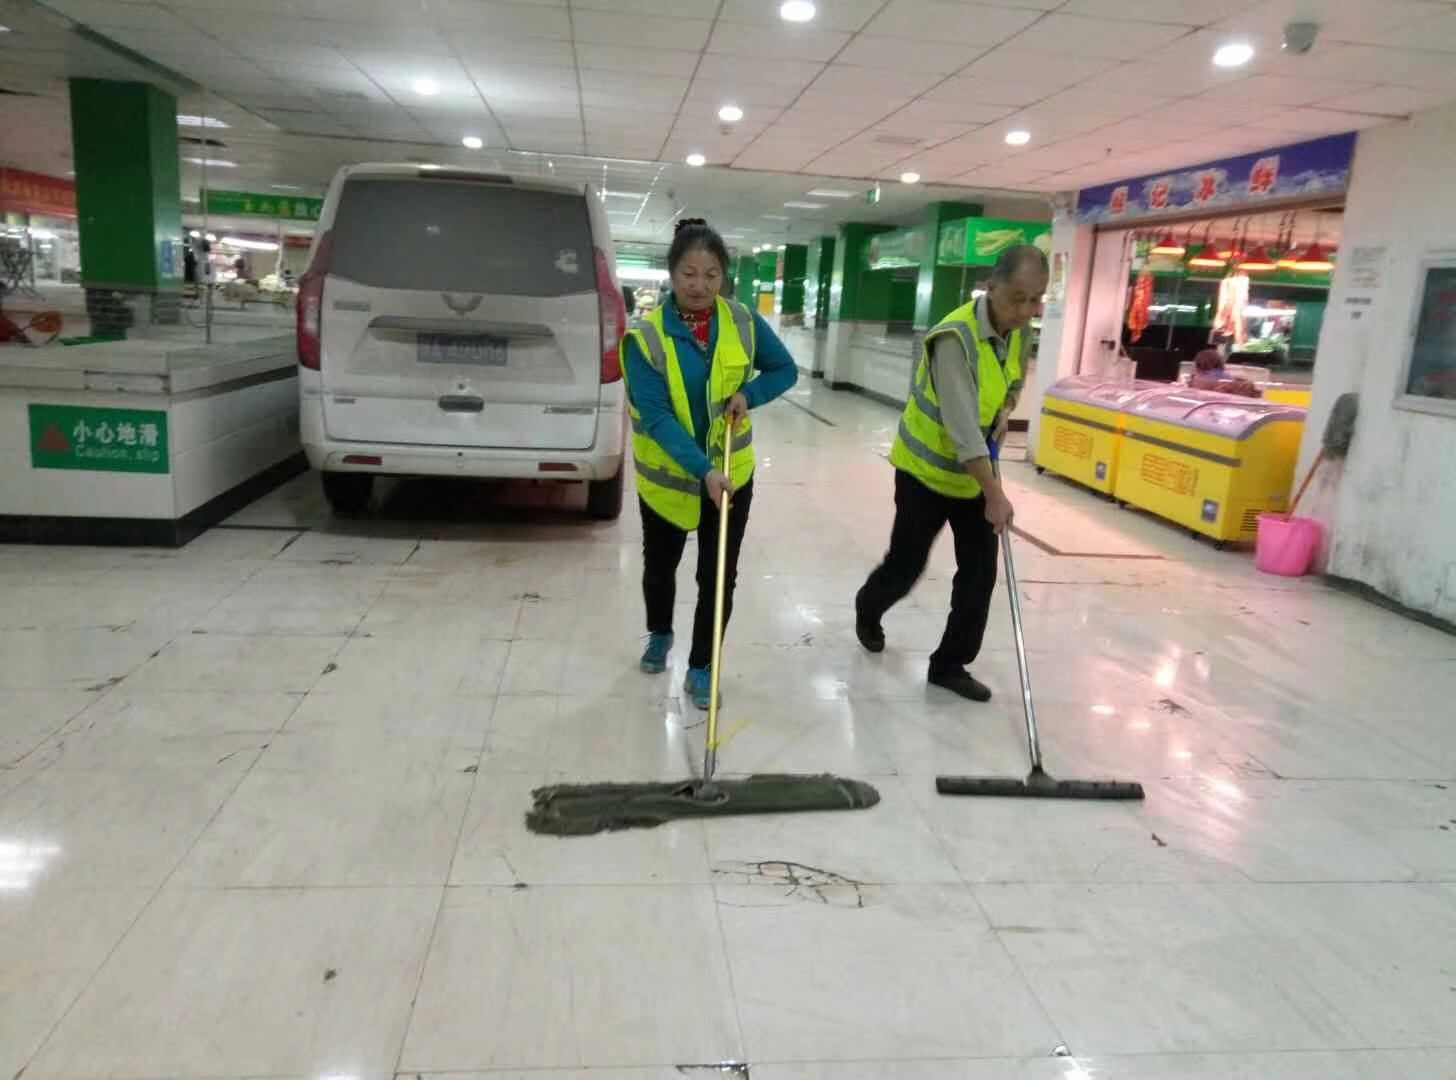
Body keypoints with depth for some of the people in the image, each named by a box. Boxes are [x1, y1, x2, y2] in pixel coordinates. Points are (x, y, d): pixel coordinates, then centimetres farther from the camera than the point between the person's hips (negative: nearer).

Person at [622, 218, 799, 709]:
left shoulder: (743, 321, -8)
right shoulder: (645, 336, -19)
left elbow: (785, 370, 5)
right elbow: (655, 416, -25)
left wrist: (748, 394, -16)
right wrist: (702, 470, -36)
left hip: (732, 472, 1)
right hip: (666, 476, -1)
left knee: (718, 577, 5)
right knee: (659, 567, 20)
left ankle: (701, 668, 24)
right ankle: (659, 635, 49)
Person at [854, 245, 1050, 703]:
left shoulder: (1020, 330, -2)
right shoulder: (956, 336, -28)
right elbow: (962, 423, -33)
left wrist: (1004, 413, -5)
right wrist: (995, 494, -34)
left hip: (977, 471, 7)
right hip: (927, 469, -6)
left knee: (980, 573, 3)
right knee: (905, 565, 6)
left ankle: (950, 664, 17)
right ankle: (867, 610, 39)